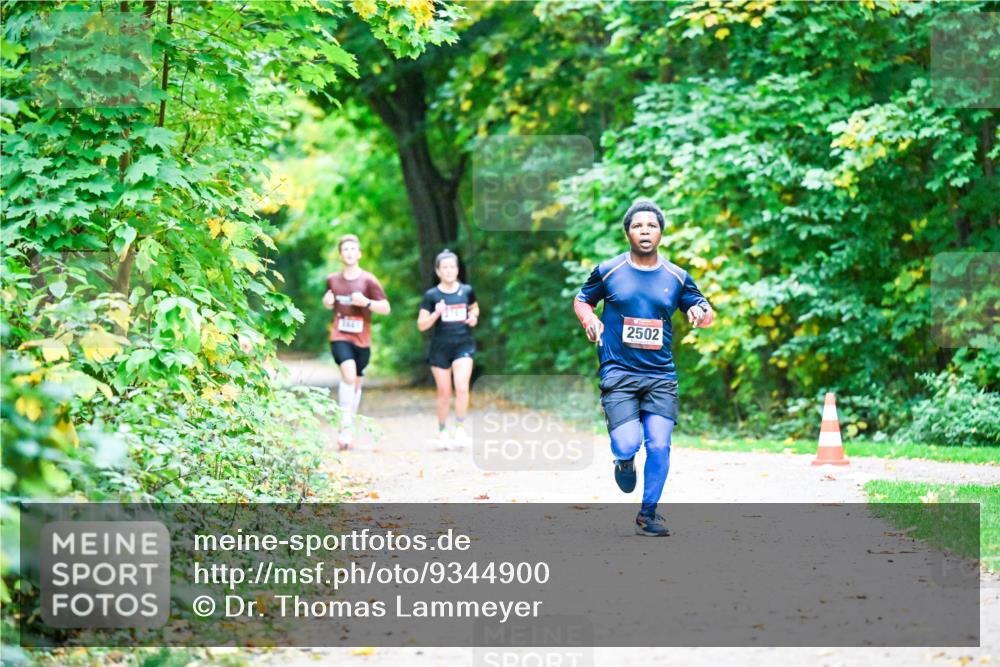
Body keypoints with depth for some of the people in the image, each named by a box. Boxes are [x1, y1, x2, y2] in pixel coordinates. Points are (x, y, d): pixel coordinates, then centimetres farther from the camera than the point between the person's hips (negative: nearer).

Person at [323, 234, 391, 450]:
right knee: (348, 375, -24)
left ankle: (347, 429, 25)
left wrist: (366, 302, -17)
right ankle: (345, 426, -23)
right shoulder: (332, 280, 5)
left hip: (362, 339, 1)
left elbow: (386, 308, -1)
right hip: (340, 336, -1)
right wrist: (327, 302, 0)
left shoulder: (368, 280, -3)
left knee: (356, 383, 10)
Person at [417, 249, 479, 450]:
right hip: (440, 348, -1)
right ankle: (442, 432, 21)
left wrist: (474, 317, 0)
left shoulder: (467, 291, 2)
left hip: (463, 345, 1)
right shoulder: (431, 295, -4)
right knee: (444, 393, 6)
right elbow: (421, 325, -2)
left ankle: (460, 428, -6)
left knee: (462, 388, -17)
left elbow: (474, 307, 22)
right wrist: (436, 313, -19)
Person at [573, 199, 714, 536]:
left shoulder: (677, 277, 5)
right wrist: (589, 320, -4)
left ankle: (648, 514, 13)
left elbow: (702, 308, 16)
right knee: (628, 444, -16)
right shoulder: (608, 272, 1)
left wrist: (701, 312, -8)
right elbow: (581, 299, 17)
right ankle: (624, 461, 25)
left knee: (659, 446, -7)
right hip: (618, 373, -2)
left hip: (661, 376, 2)